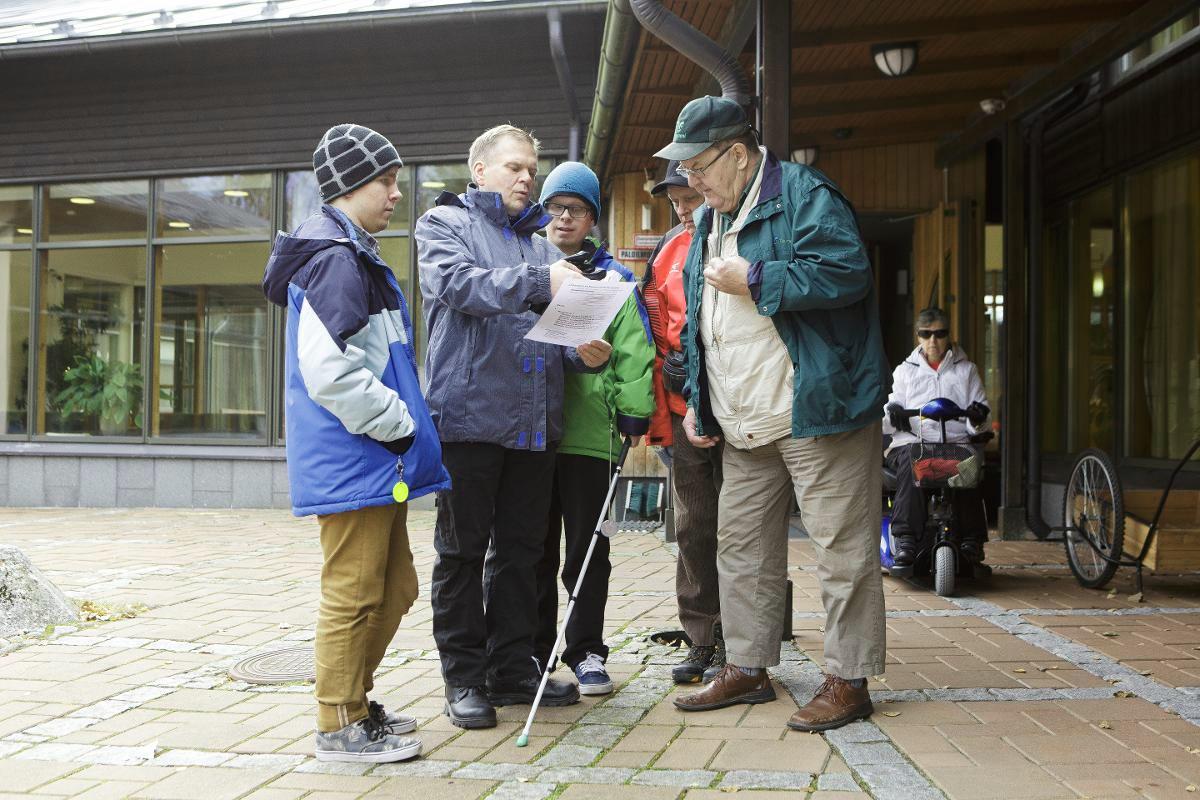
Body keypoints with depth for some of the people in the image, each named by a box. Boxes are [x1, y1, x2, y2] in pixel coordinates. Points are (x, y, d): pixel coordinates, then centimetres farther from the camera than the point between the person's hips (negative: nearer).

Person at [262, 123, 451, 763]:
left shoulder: (356, 256, 20)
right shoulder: (335, 260, -14)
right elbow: (329, 370, -25)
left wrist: (402, 421, 20)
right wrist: (396, 423, -16)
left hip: (376, 465, 11)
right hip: (353, 463, -11)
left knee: (394, 590, 16)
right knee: (354, 595, -2)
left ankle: (354, 703, 29)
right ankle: (340, 727, 10)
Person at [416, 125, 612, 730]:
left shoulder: (539, 245, 21)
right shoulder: (444, 224, 5)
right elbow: (458, 283, -16)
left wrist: (583, 352, -5)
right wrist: (537, 282, -27)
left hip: (533, 420, 6)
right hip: (468, 412, -6)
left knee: (522, 548, 10)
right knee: (463, 549, 2)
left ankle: (513, 668, 20)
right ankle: (464, 676, 11)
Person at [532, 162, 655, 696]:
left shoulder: (610, 279, 5)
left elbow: (634, 354, -2)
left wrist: (633, 416, -10)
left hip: (589, 432, -2)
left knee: (587, 550, 6)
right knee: (534, 548, 10)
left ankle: (586, 652, 16)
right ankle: (535, 650, 22)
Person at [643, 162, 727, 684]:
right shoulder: (668, 251, 15)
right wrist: (657, 411, 9)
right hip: (685, 407, 5)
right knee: (693, 527, 9)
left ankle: (733, 645, 11)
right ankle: (702, 641, 20)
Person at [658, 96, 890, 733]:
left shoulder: (802, 195, -8)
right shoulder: (708, 221, 18)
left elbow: (846, 272, -22)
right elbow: (696, 324, 24)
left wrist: (753, 279, -17)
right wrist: (695, 401, 17)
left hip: (815, 412, -9)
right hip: (742, 424, 9)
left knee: (841, 547, -2)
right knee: (740, 544, 13)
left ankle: (848, 680, 8)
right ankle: (747, 668, 25)